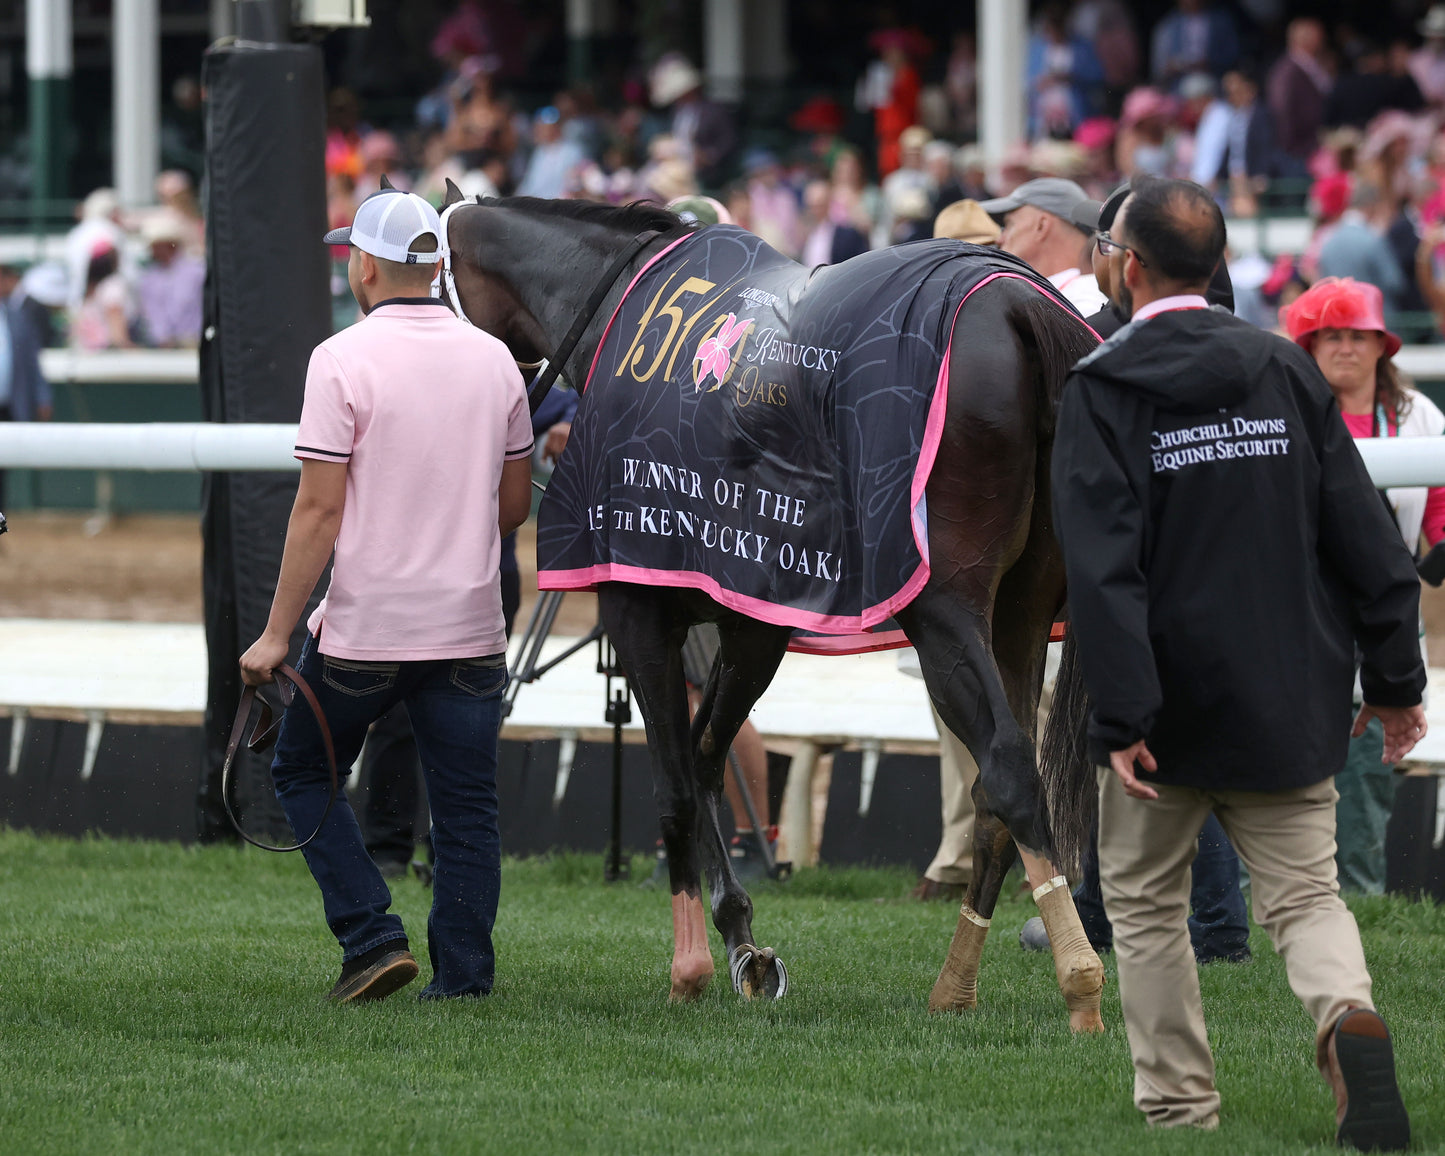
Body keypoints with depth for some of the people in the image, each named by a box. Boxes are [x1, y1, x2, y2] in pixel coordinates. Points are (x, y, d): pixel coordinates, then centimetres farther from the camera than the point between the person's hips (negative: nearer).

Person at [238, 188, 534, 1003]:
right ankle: (465, 978, 4)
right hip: (471, 626, 4)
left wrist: (277, 635, -10)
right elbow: (517, 504, 12)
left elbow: (321, 510, -13)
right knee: (466, 805, 7)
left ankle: (373, 937, 1)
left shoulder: (344, 360, -9)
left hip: (363, 627, -4)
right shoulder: (495, 360, 5)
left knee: (305, 772, 13)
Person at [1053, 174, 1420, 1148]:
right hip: (1292, 705, 3)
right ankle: (1349, 1014, -23)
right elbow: (1364, 536, 4)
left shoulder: (1102, 390, -9)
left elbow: (1104, 565, -18)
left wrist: (1121, 716, -20)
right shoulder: (1289, 372, 4)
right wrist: (1395, 679, 9)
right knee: (1306, 893, 7)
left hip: (1171, 705, -3)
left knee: (1147, 903, 13)